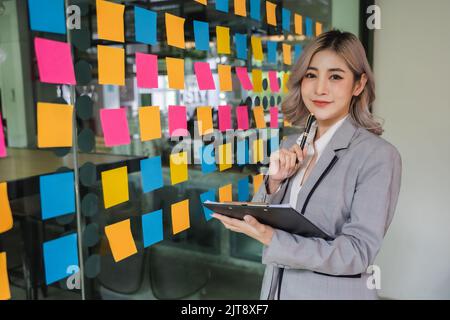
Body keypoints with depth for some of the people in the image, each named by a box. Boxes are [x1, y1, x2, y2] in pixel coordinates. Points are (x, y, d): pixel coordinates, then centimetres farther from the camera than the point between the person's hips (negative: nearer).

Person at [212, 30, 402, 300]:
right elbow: (259, 223, 3)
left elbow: (358, 252, -21)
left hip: (334, 292, -5)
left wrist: (271, 239, -29)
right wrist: (273, 182, -15)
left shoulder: (380, 155, -16)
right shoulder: (292, 146, 1)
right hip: (277, 287, 5)